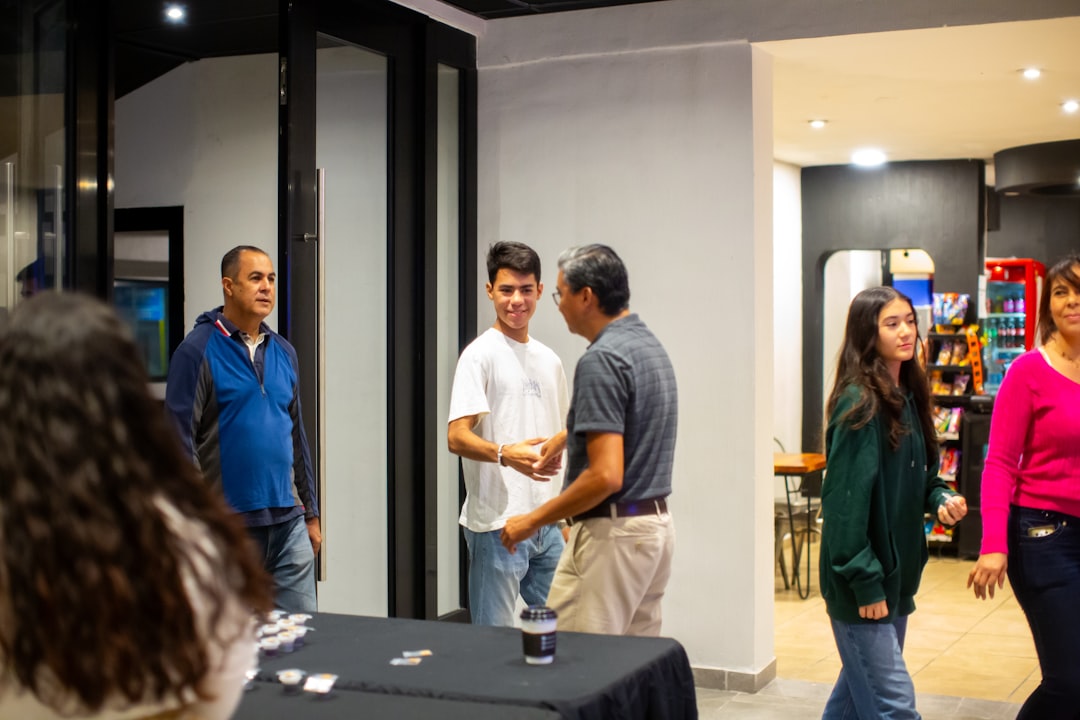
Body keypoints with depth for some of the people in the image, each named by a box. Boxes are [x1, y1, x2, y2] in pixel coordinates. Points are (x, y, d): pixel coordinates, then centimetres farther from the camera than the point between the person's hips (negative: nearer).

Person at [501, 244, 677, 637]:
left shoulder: (600, 359, -19)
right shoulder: (650, 345, 11)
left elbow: (605, 476, -25)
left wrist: (533, 520, -15)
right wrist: (569, 435, 44)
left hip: (612, 533, -10)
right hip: (655, 525, 10)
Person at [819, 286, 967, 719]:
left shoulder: (908, 396, 9)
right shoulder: (859, 403, -17)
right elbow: (845, 499, -20)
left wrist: (941, 501, -3)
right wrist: (864, 581, -20)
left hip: (896, 570, 9)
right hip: (861, 581, -9)